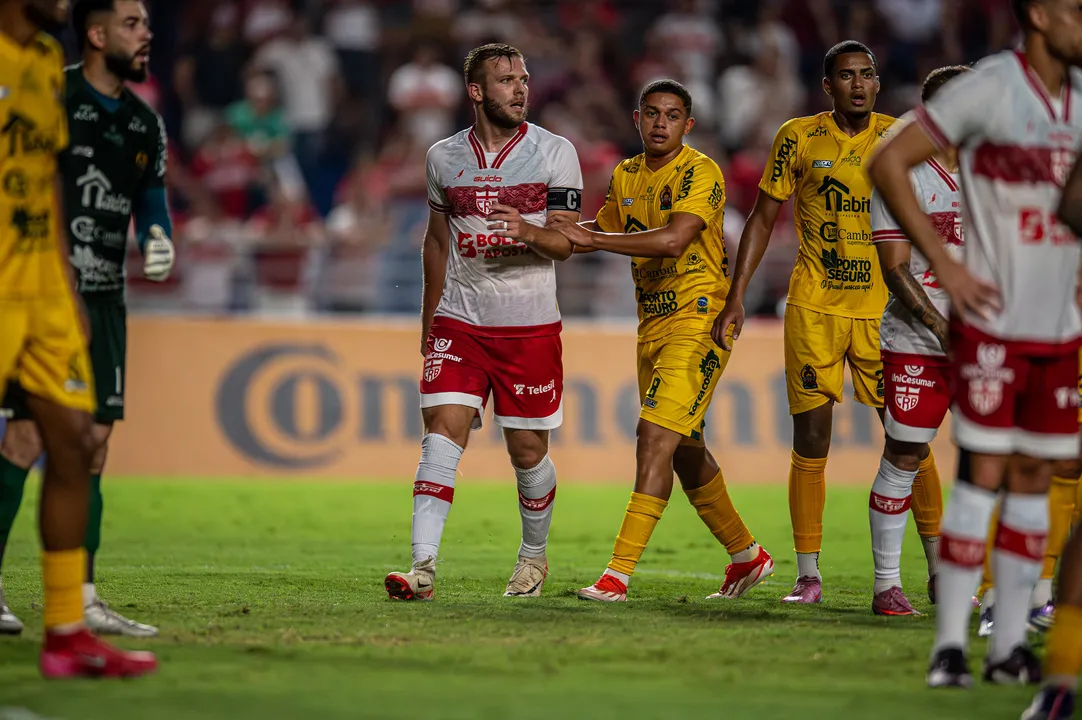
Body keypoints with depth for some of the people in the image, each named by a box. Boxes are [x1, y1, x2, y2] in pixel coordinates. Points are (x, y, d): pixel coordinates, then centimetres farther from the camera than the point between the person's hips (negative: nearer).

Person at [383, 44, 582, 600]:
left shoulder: (555, 153, -1)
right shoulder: (444, 157, 7)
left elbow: (565, 243, -5)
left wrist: (527, 230, -27)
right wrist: (428, 321, 22)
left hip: (530, 324, -1)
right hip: (458, 320, 1)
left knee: (528, 451, 5)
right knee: (442, 432, -13)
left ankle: (534, 555, 30)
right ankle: (423, 568, -19)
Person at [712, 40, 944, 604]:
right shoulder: (799, 138, 2)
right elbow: (763, 219, 9)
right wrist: (736, 297, 4)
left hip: (883, 307, 0)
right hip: (814, 305, 0)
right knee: (811, 437, -2)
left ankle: (938, 567, 8)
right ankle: (808, 574, 4)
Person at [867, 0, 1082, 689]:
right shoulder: (989, 88, -12)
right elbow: (889, 162, -10)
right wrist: (944, 265, -13)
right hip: (994, 321, -6)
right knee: (984, 473, -8)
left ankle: (1010, 645, 13)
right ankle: (950, 645, -3)